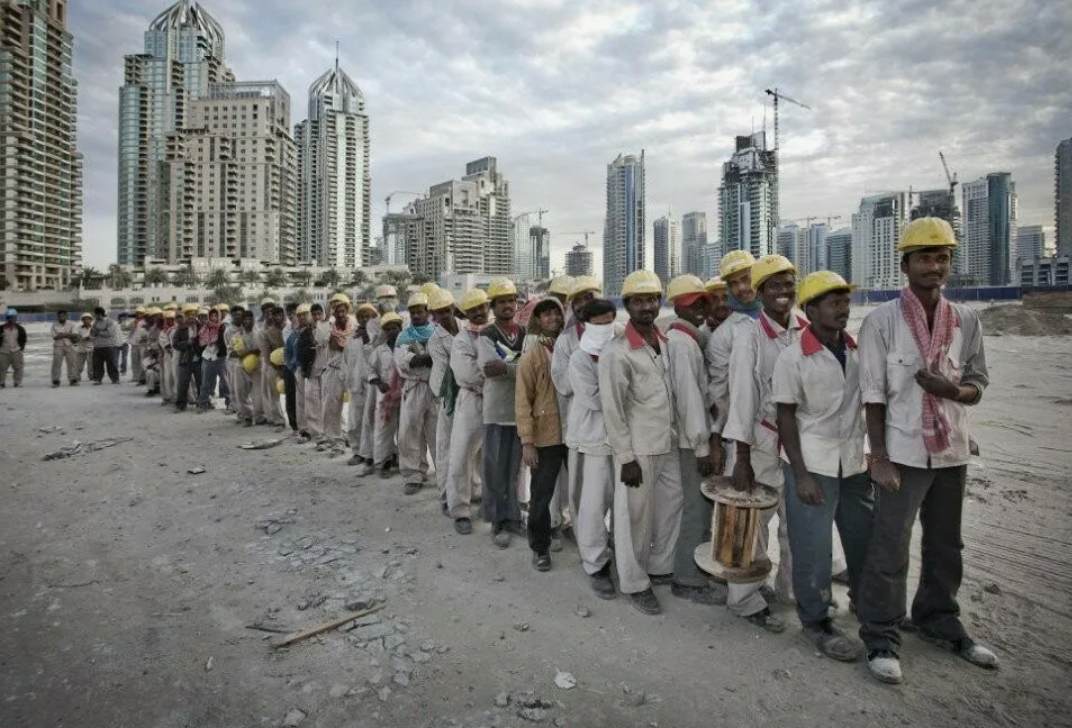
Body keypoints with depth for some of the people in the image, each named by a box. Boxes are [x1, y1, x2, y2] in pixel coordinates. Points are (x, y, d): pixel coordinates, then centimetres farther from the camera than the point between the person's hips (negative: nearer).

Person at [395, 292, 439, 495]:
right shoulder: (404, 336, 10)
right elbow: (402, 360, -7)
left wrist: (417, 361, -18)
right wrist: (430, 358, -17)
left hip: (436, 388, -1)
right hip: (413, 389, 2)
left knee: (438, 433, 5)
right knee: (410, 434, 2)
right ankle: (414, 477, 14)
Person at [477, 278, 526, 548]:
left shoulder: (525, 333, 9)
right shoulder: (486, 335, -2)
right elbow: (490, 370, -16)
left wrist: (505, 367, -14)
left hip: (522, 409, 3)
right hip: (497, 411, -3)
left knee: (515, 468, 12)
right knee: (495, 469, 5)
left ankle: (513, 517, 25)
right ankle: (498, 521, 18)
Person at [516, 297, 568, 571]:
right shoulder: (531, 355, -4)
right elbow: (523, 401, -7)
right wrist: (527, 441, -12)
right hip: (546, 436, -3)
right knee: (541, 494, 6)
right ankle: (540, 547, 25)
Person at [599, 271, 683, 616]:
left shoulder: (665, 341, 5)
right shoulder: (616, 351, -16)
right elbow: (612, 410, -15)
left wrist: (676, 434, 11)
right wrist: (626, 458, -15)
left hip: (668, 444, 7)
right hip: (639, 450, -7)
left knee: (670, 509, 18)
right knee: (636, 518, 7)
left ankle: (660, 567, 38)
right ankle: (635, 584, 26)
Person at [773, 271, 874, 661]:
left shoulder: (858, 350, 3)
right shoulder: (792, 358, -11)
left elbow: (869, 402, 12)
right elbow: (786, 418, -10)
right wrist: (800, 475, -13)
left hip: (854, 462, 5)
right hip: (812, 464, -5)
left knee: (867, 537, 15)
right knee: (813, 548, 4)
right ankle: (816, 622, 22)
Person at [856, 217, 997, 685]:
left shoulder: (966, 321, 4)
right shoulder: (882, 320, -8)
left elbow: (978, 382, 9)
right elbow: (873, 393, -9)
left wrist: (954, 390, -16)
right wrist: (879, 456, -12)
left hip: (952, 451, 5)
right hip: (903, 451, -4)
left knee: (946, 547, 19)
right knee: (889, 550, 1)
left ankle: (940, 624, 38)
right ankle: (881, 638, 15)